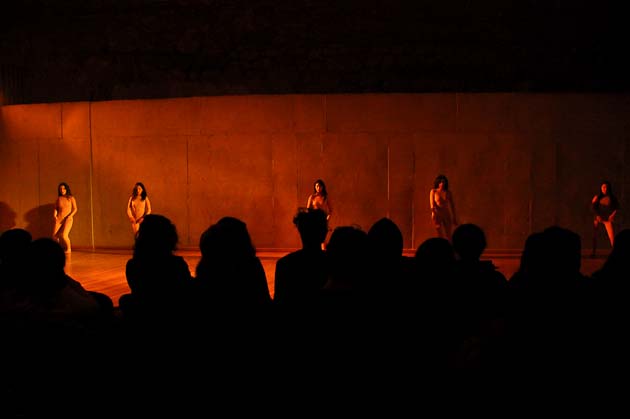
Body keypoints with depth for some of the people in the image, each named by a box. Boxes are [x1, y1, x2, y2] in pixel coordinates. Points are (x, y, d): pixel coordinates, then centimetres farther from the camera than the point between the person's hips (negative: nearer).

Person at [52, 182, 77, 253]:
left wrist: (70, 216, -12)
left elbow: (75, 209, 3)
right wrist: (55, 215, -2)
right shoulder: (58, 198, 10)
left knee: (64, 235, -20)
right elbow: (56, 208, 16)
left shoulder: (71, 198, 3)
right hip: (59, 219, 3)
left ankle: (69, 249, 2)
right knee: (54, 236, -9)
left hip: (68, 219, -3)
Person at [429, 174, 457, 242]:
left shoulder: (448, 193, 5)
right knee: (440, 235, -5)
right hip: (437, 215, -2)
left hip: (447, 215, 2)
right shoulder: (433, 191, 1)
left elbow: (452, 205, 8)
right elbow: (432, 204, -5)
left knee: (448, 236, -1)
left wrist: (454, 218, 7)